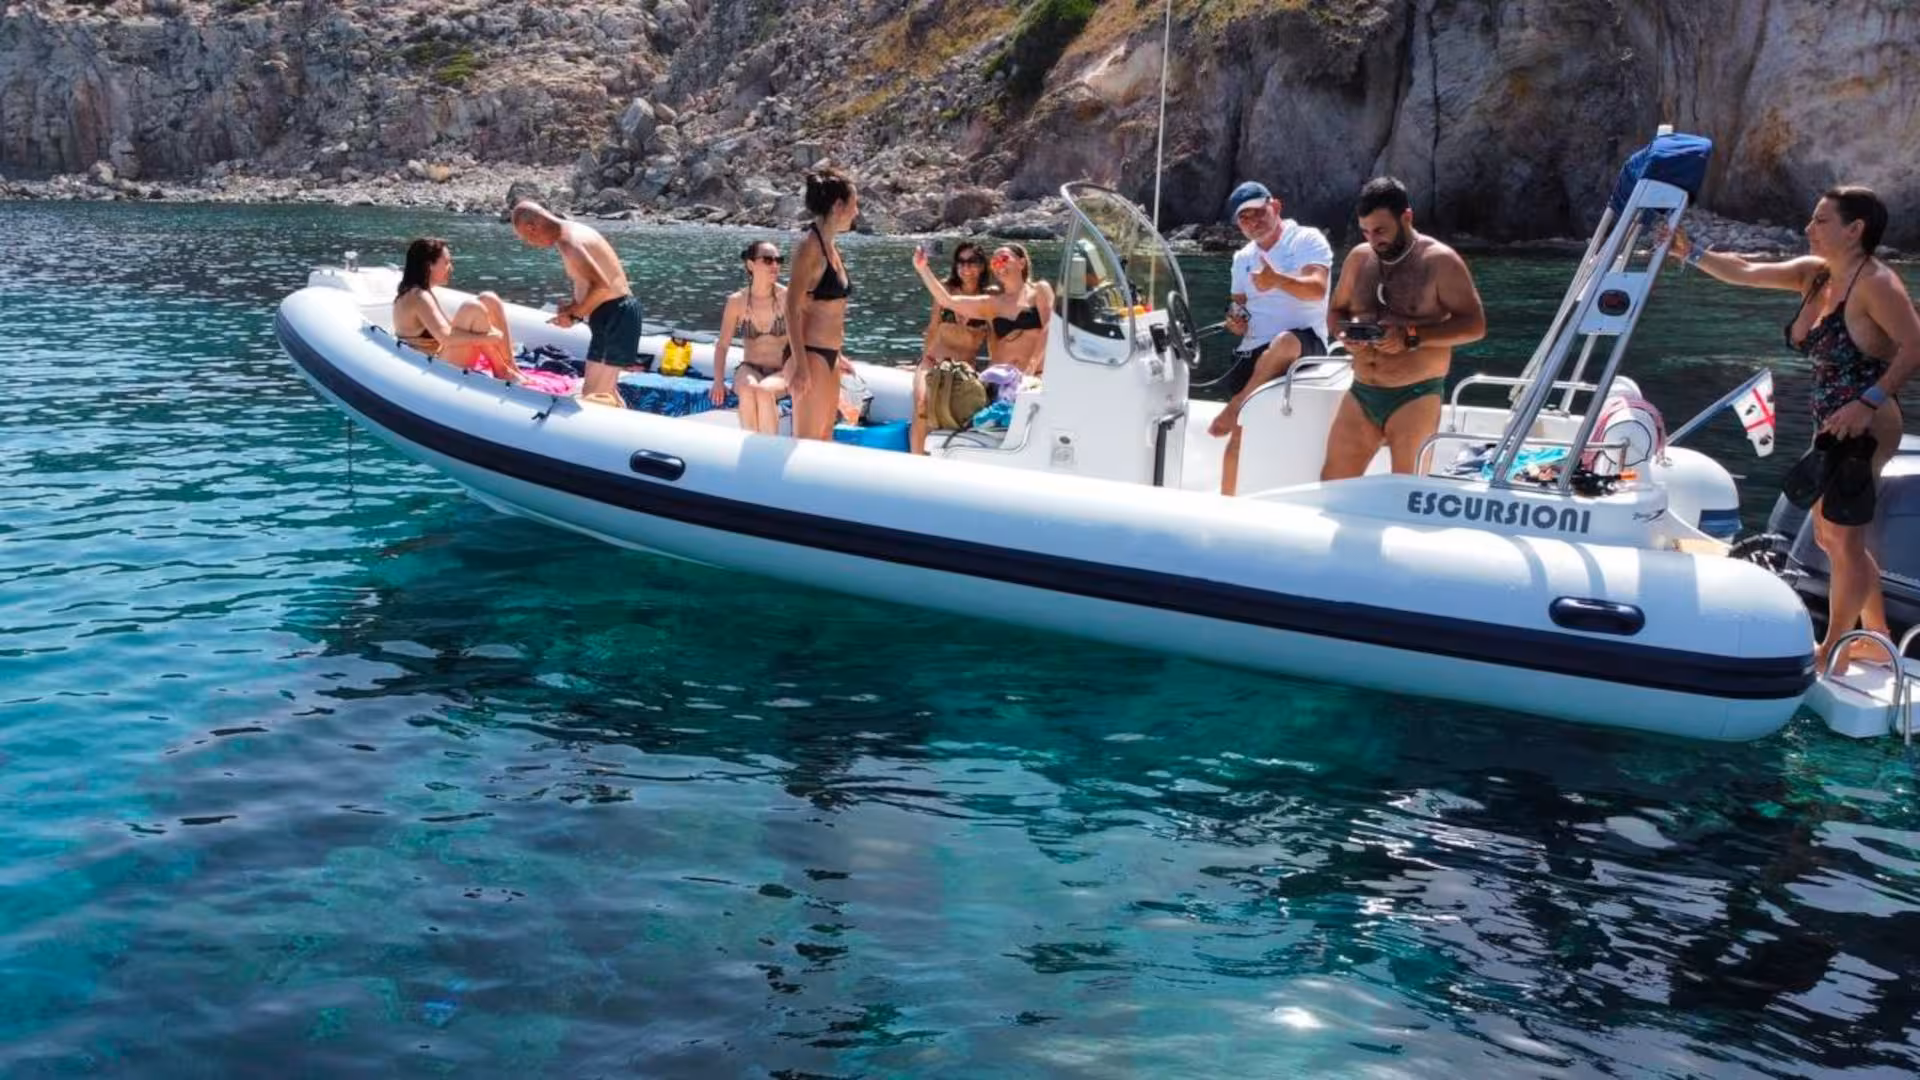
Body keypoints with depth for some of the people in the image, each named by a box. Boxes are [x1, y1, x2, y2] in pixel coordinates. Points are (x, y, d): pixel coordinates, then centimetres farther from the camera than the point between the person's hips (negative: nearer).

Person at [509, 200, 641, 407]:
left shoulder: (568, 242, -18)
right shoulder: (575, 230, 13)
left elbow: (602, 286, -27)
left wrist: (574, 315, -14)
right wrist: (575, 305, 9)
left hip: (613, 315, -11)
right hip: (621, 310, 11)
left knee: (592, 396, -7)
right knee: (605, 388, 21)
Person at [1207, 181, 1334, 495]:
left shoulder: (1308, 240, -3)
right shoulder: (1242, 258, 16)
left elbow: (1317, 289, -19)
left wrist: (1277, 280, -38)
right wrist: (1235, 322, 1)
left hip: (1303, 344, -6)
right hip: (1253, 351, 6)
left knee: (1284, 342, -41)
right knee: (1241, 433, -2)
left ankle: (1233, 409, -29)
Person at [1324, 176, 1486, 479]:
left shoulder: (1440, 261, -7)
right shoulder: (1359, 257, 10)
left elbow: (1475, 324, -11)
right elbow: (1335, 311, 22)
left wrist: (1412, 337, -22)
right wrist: (1345, 334, -3)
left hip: (1415, 397, -5)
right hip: (1361, 393, 5)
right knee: (1332, 484, 3)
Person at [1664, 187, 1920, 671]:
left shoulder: (1876, 283, -17)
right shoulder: (1814, 274, 7)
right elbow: (1746, 272, 8)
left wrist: (1868, 402, -29)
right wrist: (1692, 255, -2)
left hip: (1864, 426, -10)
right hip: (1832, 425, 10)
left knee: (1844, 540, 0)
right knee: (1831, 537, 17)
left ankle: (1832, 650, 12)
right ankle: (1877, 641, 30)